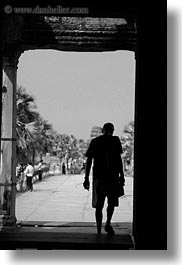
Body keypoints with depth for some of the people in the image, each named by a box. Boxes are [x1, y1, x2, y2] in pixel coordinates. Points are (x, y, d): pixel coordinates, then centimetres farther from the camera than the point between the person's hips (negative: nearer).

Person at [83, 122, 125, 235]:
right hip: (113, 176, -1)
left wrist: (86, 178, 8)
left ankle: (99, 231, 4)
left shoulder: (95, 142, 8)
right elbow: (119, 158, -4)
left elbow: (89, 160, 5)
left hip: (98, 176, 2)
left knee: (99, 205, 7)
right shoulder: (115, 140, 2)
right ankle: (108, 223, -5)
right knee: (112, 202, 14)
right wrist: (122, 175, -1)